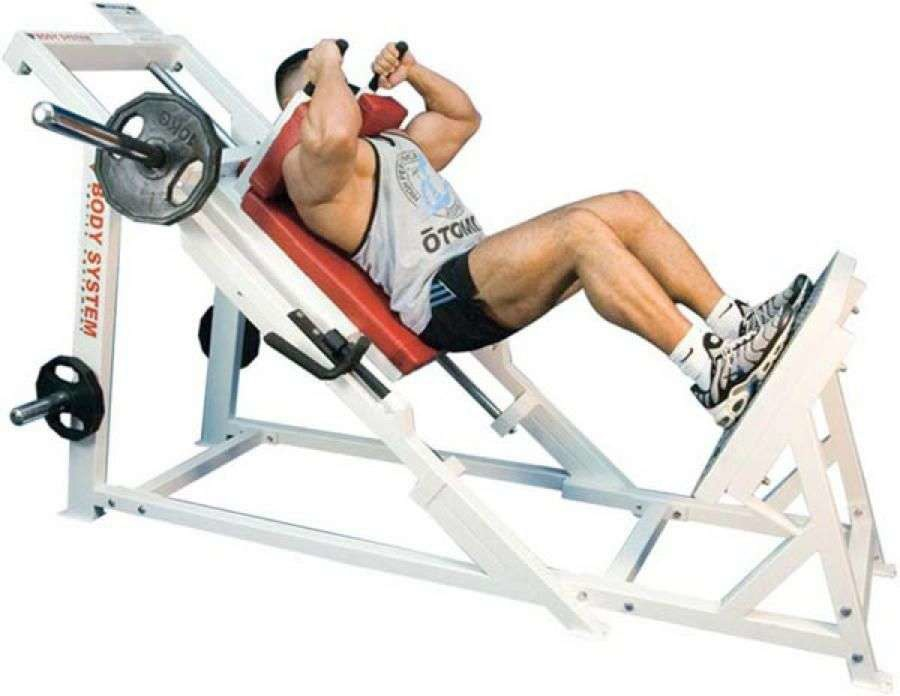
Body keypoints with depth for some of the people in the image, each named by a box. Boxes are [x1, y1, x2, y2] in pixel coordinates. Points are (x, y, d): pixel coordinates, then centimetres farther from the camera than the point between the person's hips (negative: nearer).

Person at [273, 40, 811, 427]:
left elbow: (463, 117, 42)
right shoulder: (309, 165, 2)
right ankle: (712, 372, -33)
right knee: (579, 228, -31)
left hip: (482, 271, 10)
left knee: (628, 209, -8)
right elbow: (335, 133, -24)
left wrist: (412, 70, 33)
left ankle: (734, 324, -12)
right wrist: (328, 65, -6)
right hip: (440, 298, -10)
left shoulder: (395, 143, 33)